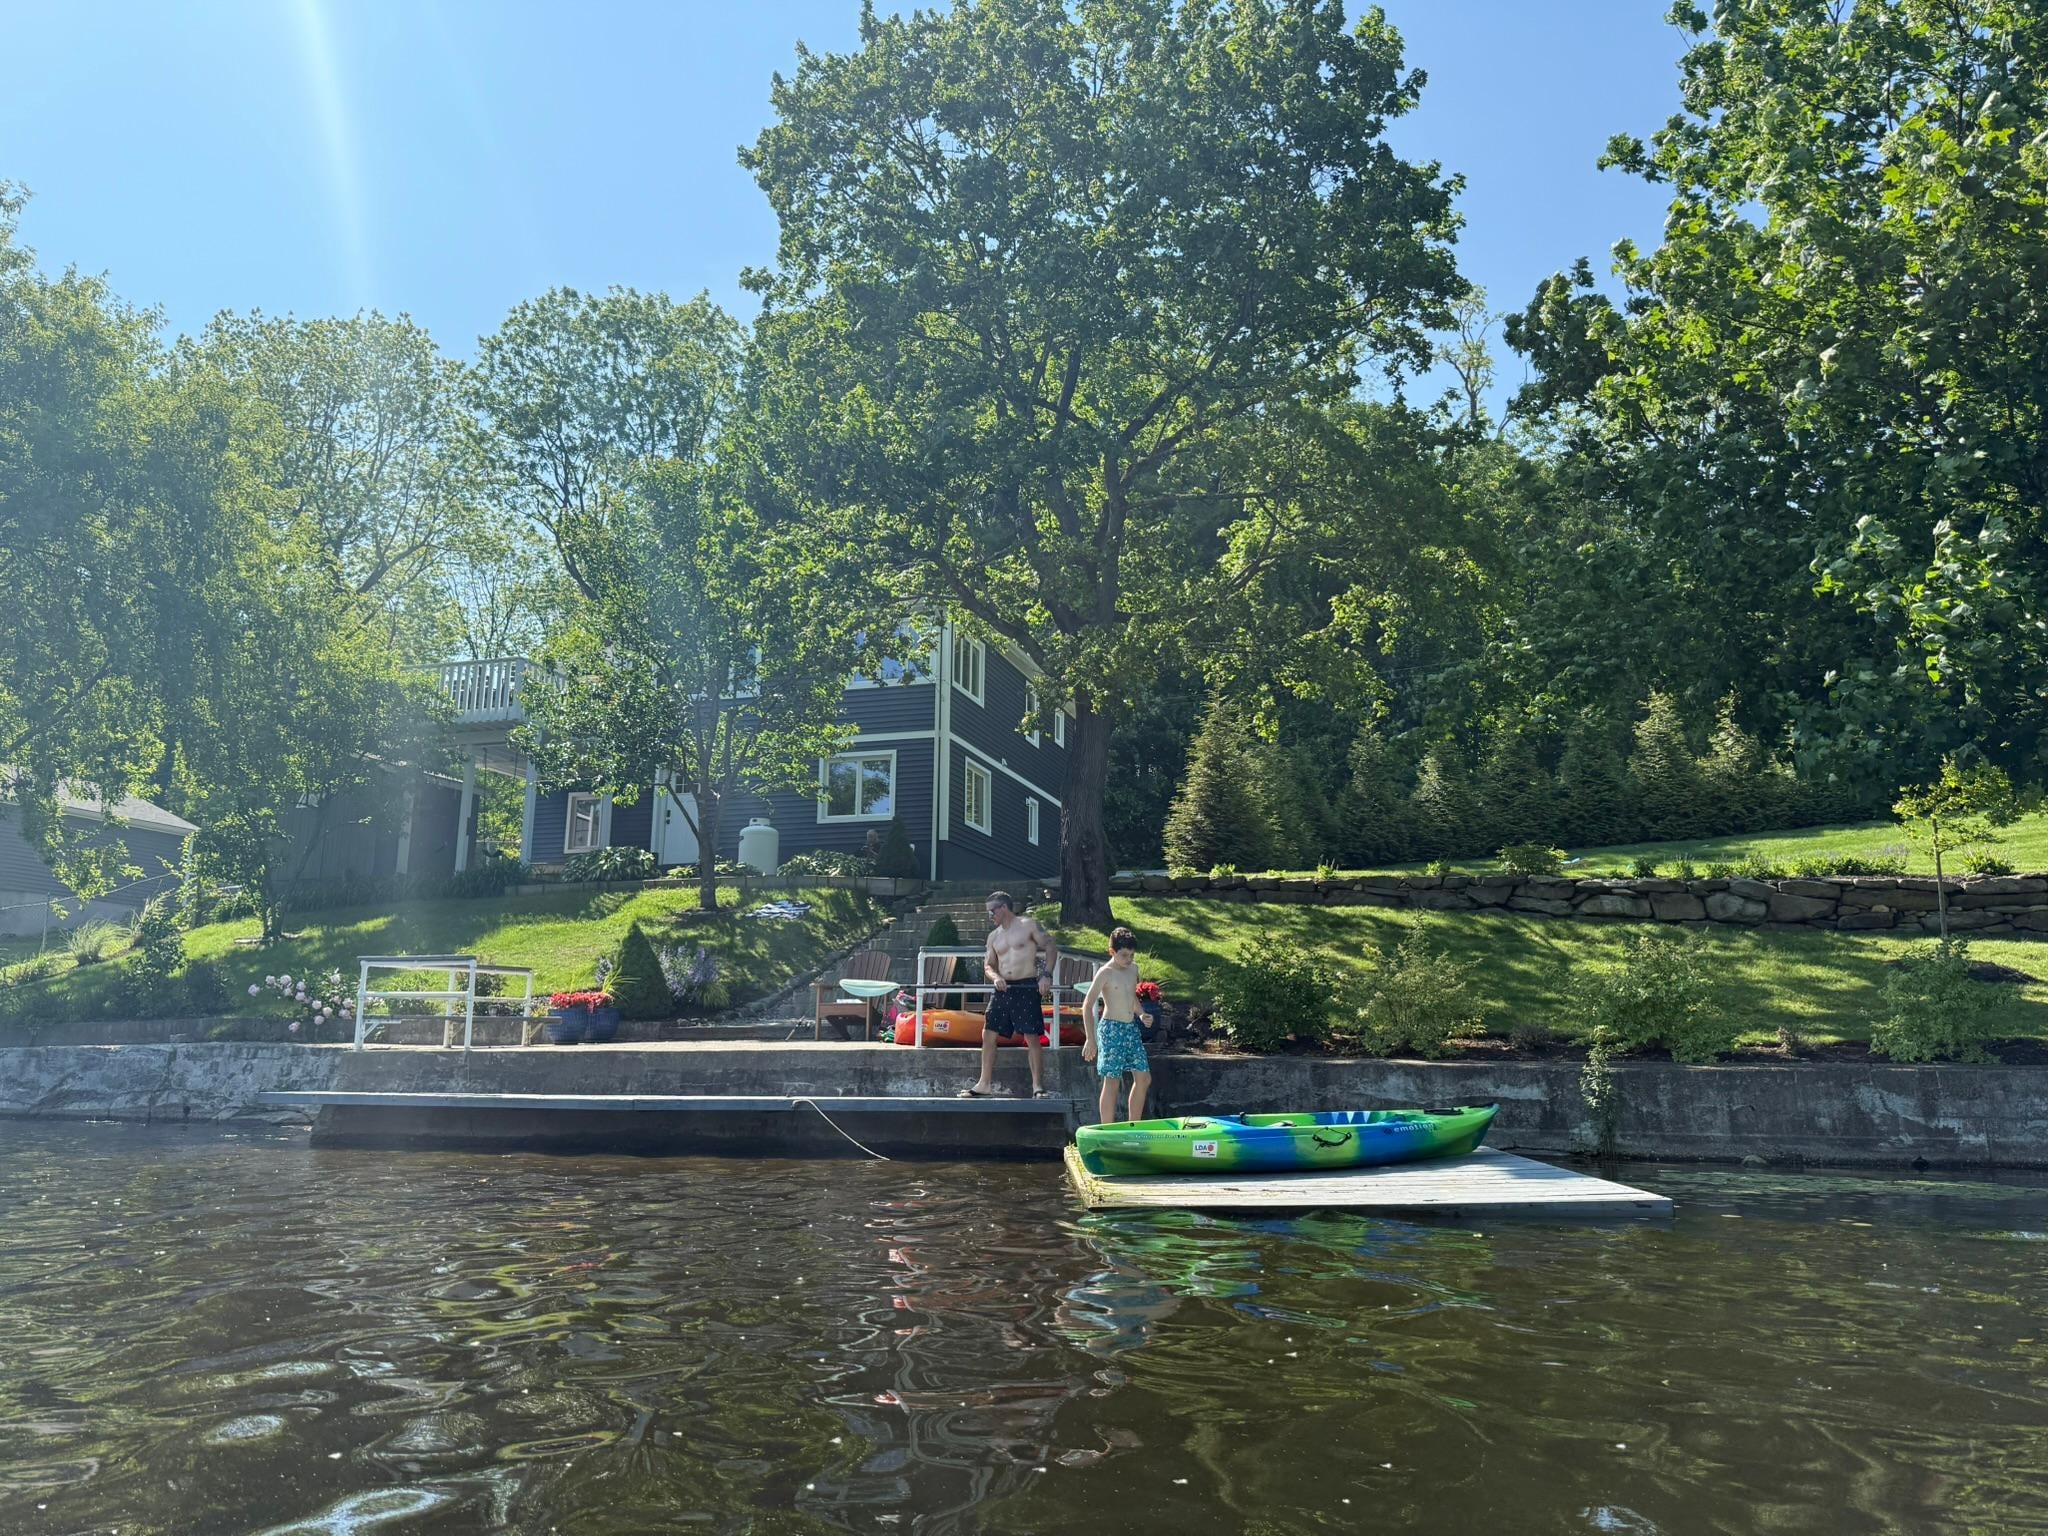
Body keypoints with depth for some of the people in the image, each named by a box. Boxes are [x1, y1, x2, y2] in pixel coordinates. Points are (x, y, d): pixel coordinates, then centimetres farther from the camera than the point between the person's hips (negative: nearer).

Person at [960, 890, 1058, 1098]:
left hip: (1027, 987, -6)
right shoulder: (994, 936, 15)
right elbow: (988, 964, 18)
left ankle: (1037, 1086, -1)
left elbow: (1051, 947, -2)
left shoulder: (1029, 925, -1)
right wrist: (995, 977, -5)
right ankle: (985, 1084, 10)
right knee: (988, 1034, 3)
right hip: (1002, 989, 6)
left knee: (1032, 1037, -6)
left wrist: (1045, 975, -13)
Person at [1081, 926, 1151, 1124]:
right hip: (1112, 1030, -7)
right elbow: (1087, 1006, -12)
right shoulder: (1105, 973, -11)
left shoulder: (1133, 969, 8)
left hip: (1132, 1029, 7)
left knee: (1144, 1078, 7)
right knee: (1111, 1082, -5)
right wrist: (1091, 1040, -16)